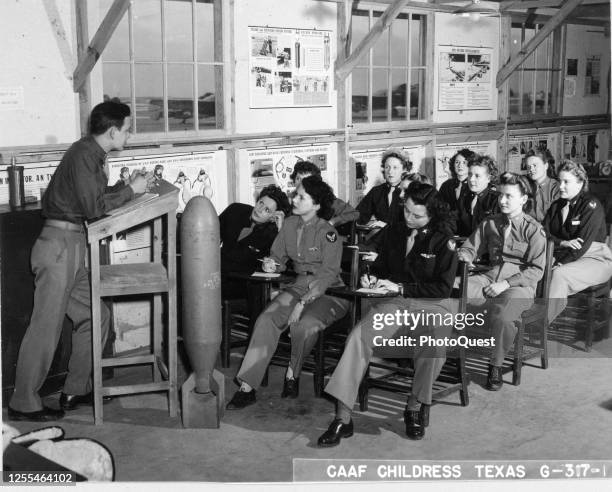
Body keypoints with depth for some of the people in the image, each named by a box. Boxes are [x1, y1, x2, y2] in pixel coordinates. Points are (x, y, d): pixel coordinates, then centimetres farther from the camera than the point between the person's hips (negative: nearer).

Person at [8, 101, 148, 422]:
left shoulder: (92, 155, 15)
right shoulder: (83, 154, -15)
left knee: (95, 316, 13)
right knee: (46, 327, -5)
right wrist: (130, 190, -9)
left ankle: (76, 390, 22)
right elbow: (94, 207, -19)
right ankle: (23, 404, 4)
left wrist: (128, 186, 7)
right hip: (59, 245, -10)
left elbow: (96, 199, 16)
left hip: (73, 247, 10)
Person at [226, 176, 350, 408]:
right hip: (299, 286, 5)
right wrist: (271, 263, -7)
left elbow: (328, 274, -18)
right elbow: (278, 256, 19)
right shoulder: (290, 224, 6)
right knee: (266, 320, -20)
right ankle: (247, 387, -21)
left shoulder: (327, 233, -12)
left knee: (304, 325, -34)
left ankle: (292, 374, -4)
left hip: (328, 292, -5)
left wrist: (302, 303, -25)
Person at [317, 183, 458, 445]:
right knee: (358, 337, -26)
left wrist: (401, 287, -10)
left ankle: (415, 406, -14)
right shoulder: (394, 232, 13)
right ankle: (342, 418, -27)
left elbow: (443, 288, -6)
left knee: (435, 341, -38)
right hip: (392, 304, 3)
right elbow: (381, 265, 28)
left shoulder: (443, 240, -1)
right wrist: (371, 277, 4)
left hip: (431, 306, -3)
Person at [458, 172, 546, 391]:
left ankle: (496, 367, -13)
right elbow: (471, 248, 21)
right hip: (491, 277, 4)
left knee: (500, 313, -37)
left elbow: (536, 270, -7)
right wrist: (463, 256, -6)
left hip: (520, 284, -4)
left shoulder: (533, 229, -1)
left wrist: (506, 284, -17)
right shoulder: (490, 223, 14)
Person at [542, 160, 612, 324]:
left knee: (559, 274, -35)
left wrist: (558, 264, -24)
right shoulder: (556, 206, 14)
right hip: (565, 256, 6)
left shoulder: (591, 205, -9)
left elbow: (583, 244, -18)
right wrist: (563, 243, -18)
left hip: (595, 260, -6)